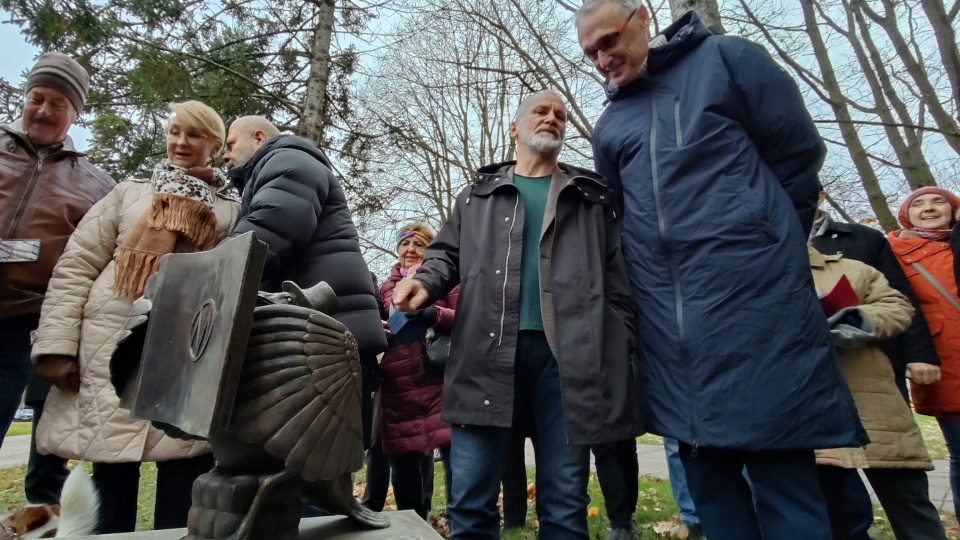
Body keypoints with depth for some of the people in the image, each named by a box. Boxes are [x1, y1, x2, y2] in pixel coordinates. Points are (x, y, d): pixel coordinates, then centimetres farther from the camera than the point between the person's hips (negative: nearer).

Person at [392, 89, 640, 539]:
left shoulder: (593, 196, 18)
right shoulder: (479, 192, 20)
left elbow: (617, 279, 11)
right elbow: (448, 253, 16)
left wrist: (622, 350, 0)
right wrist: (424, 282, -7)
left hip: (567, 352, 0)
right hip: (488, 349, 1)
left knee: (565, 499, 8)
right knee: (470, 498, 4)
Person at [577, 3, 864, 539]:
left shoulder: (728, 59, 5)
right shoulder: (609, 127, 17)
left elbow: (799, 154, 4)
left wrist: (766, 244, 8)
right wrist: (662, 271, 15)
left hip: (754, 297, -4)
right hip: (668, 319, 5)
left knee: (781, 469, 0)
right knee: (707, 469, 10)